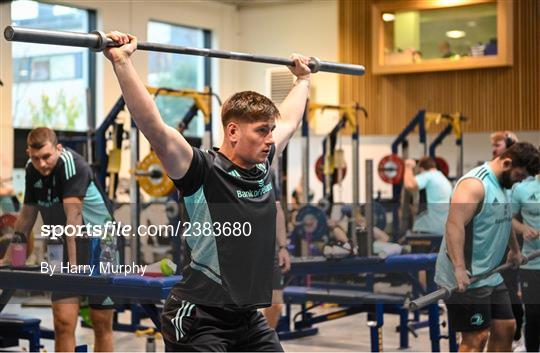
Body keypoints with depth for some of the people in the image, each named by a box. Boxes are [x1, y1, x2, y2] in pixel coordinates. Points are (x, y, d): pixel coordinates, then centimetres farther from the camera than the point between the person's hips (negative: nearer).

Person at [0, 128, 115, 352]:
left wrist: (73, 263, -33)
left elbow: (73, 215, -27)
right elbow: (27, 214, 13)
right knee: (63, 322, -4)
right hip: (68, 245, 5)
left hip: (101, 242, -5)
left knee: (102, 324, 4)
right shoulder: (32, 170, 2)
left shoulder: (72, 164, -20)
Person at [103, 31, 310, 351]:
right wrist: (122, 63, -30)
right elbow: (155, 129, -26)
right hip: (199, 318, -7)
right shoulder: (204, 172, -13)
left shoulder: (263, 165, 8)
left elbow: (289, 121, 26)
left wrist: (303, 78, 38)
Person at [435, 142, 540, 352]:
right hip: (466, 279, -10)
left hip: (490, 275, 10)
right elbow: (454, 225, -29)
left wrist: (515, 251, 43)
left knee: (506, 327, 12)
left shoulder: (500, 185, 15)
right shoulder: (474, 184, -18)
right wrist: (459, 268, -36)